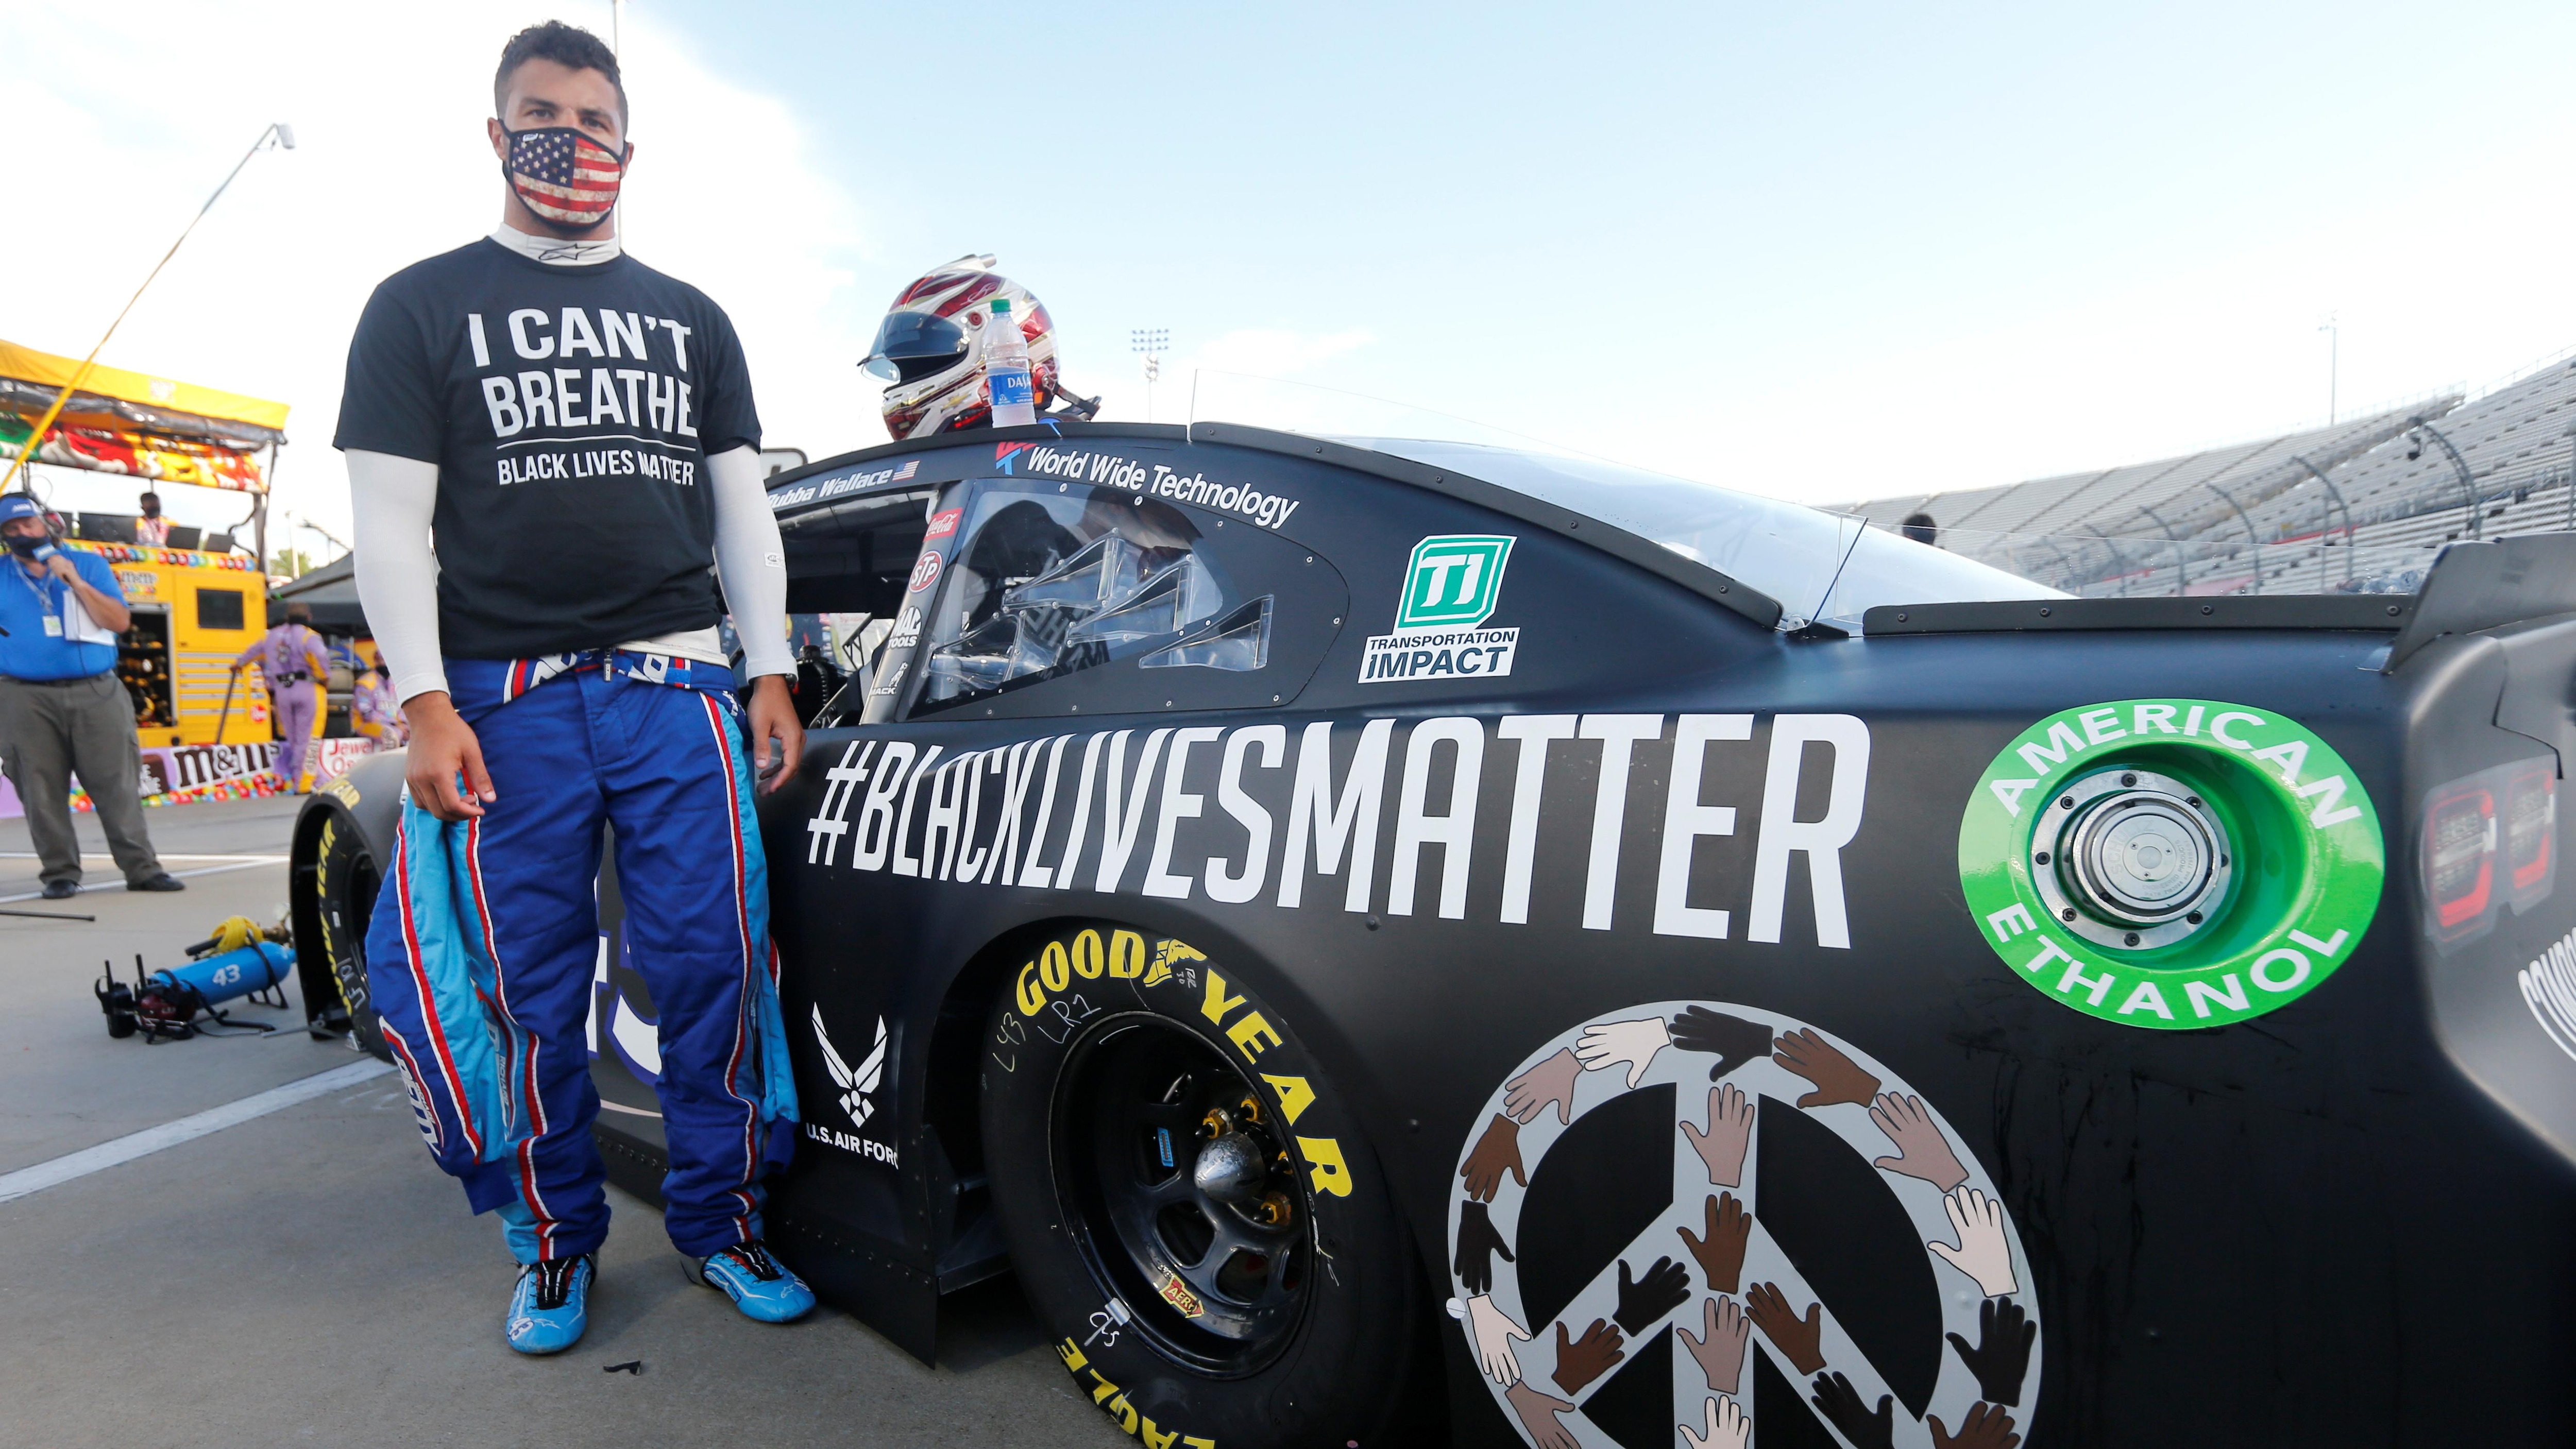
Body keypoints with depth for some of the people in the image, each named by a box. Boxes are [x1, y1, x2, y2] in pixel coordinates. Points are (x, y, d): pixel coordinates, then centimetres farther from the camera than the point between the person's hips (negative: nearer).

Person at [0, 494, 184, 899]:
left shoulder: (88, 565, 10)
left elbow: (120, 621, 1)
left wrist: (75, 581, -7)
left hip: (96, 693, -1)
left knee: (117, 783, -2)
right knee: (42, 790, 0)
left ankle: (142, 868, 1)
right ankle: (60, 873, 7)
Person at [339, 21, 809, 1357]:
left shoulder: (690, 321, 17)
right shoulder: (422, 307, 10)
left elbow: (741, 507, 14)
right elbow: (390, 519, 2)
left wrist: (771, 671, 5)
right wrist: (424, 703, -8)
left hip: (679, 683, 2)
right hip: (506, 697, -1)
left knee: (715, 962, -1)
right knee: (531, 992, 5)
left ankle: (720, 1222, 16)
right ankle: (555, 1244, 23)